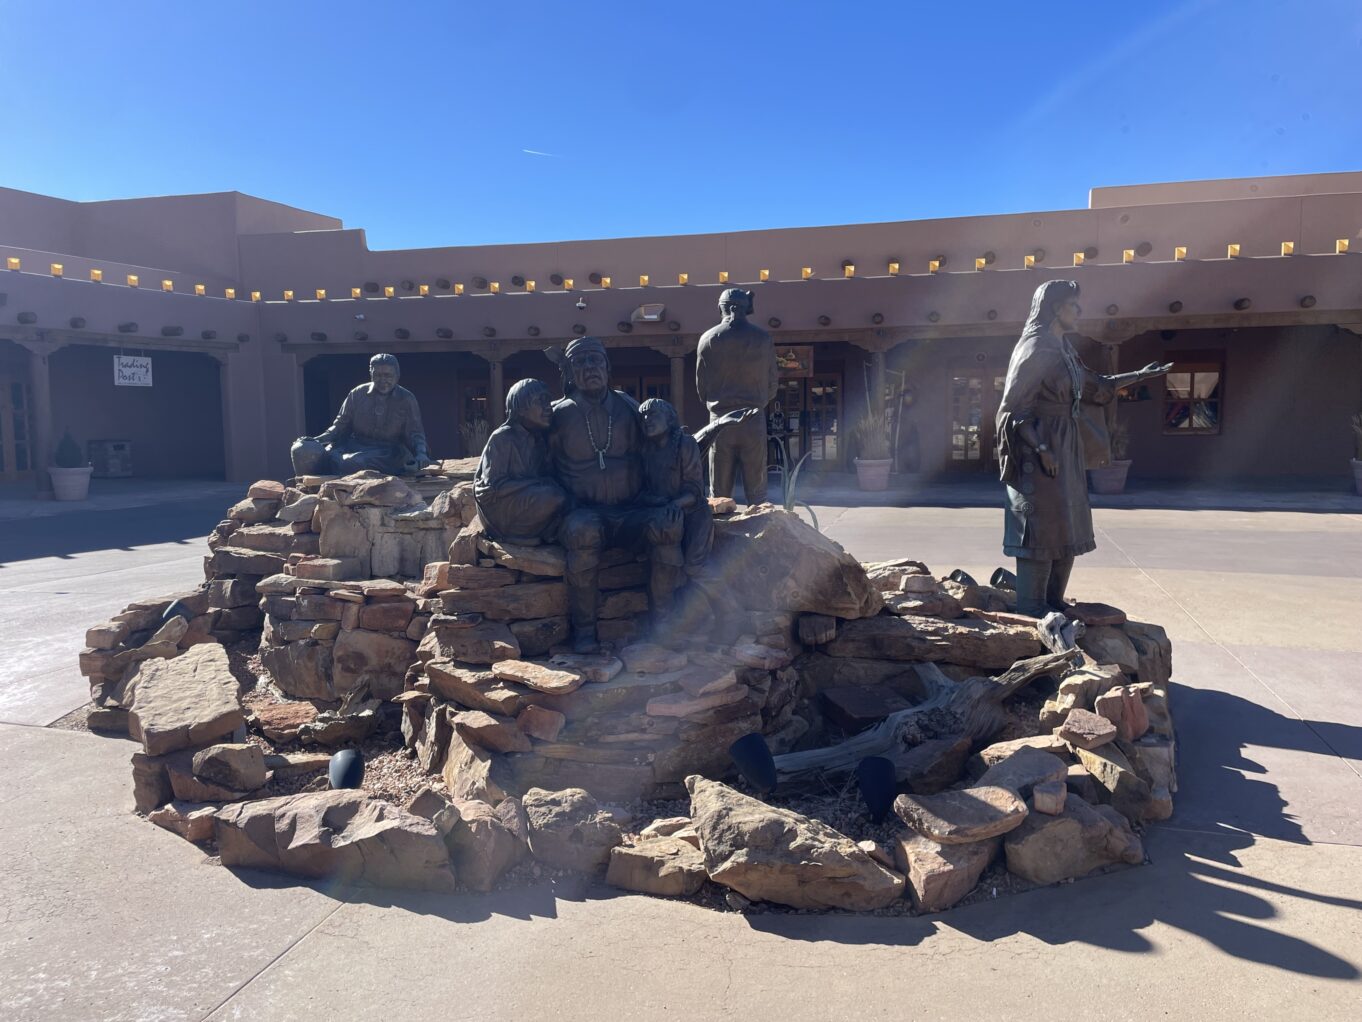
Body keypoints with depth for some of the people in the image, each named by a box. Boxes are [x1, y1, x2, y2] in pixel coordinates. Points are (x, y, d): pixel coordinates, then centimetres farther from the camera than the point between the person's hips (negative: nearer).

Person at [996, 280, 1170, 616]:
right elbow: (1013, 408, -17)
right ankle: (1030, 610, 2)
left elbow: (1094, 386, 26)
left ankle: (1052, 604, 23)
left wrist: (1139, 376, 24)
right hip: (1041, 453, -10)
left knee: (1067, 530, 13)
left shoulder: (1063, 349, 14)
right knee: (1041, 529, -6)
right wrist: (1040, 449, -24)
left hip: (1066, 450, 10)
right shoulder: (1034, 349, -14)